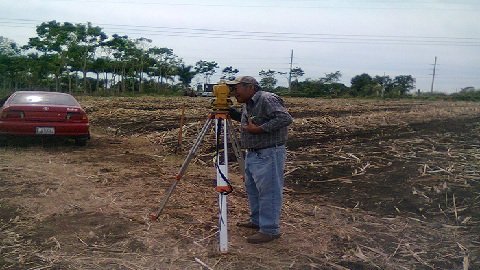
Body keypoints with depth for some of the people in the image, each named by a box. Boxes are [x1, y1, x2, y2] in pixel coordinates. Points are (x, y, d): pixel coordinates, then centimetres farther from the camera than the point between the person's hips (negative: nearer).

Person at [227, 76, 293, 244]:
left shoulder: (267, 99, -17)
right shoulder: (247, 104, 12)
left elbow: (285, 119, -26)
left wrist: (259, 129, -25)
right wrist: (229, 112, 14)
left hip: (269, 154, -10)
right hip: (252, 154, 10)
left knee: (268, 192, -3)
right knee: (252, 189, 19)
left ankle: (270, 230, 7)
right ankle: (257, 221, 34)